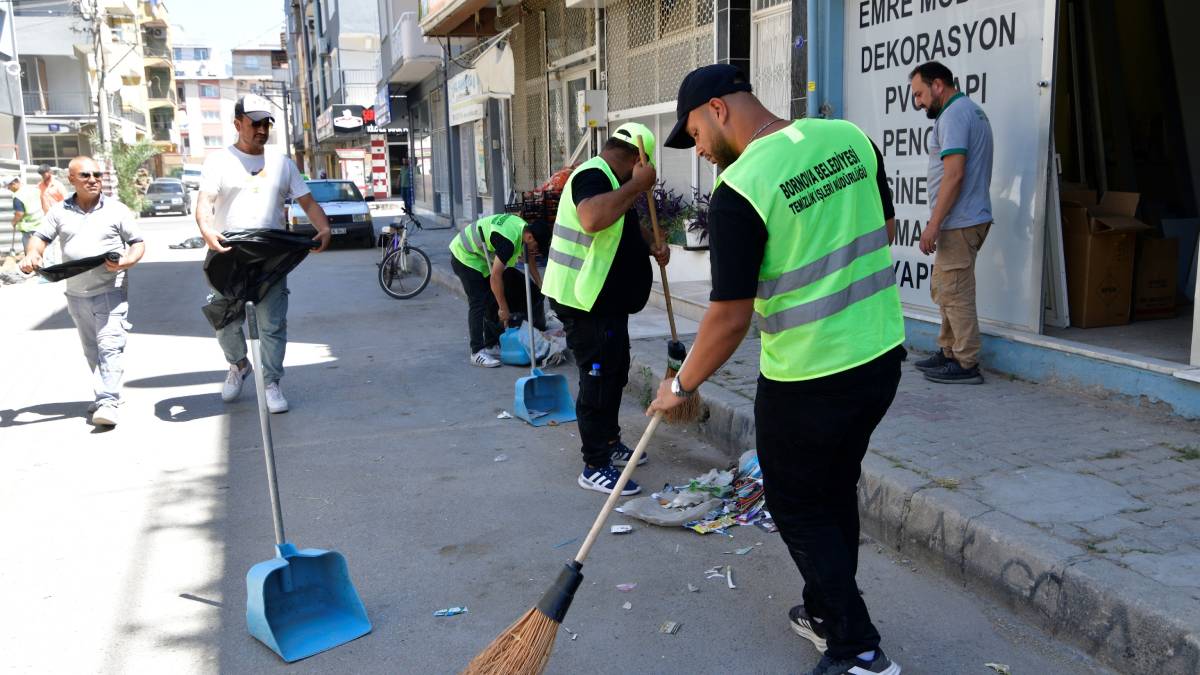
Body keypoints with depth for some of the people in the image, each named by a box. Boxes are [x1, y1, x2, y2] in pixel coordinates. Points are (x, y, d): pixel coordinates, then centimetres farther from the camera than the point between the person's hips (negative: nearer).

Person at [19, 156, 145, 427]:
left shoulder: (117, 210, 2)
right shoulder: (60, 212, 9)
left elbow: (138, 243, 3)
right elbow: (40, 237, 10)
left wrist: (126, 261, -17)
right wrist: (32, 254, -13)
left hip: (111, 290, -4)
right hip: (76, 294, 4)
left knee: (109, 344, -13)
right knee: (91, 349, 11)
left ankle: (109, 402, -17)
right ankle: (104, 394, 23)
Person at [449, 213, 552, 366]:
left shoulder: (524, 228, -7)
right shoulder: (508, 240, -35)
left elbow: (530, 261, 8)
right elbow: (496, 276, -33)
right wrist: (504, 309, -26)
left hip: (481, 256, 10)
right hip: (465, 256, -10)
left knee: (492, 300, 9)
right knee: (478, 303, -13)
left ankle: (491, 345, 16)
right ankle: (477, 353, -11)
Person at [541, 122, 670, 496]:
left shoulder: (609, 180, 16)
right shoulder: (593, 175, -19)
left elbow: (628, 224, 31)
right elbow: (593, 219, -41)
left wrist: (651, 243, 11)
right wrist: (636, 185, -31)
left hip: (607, 301, 11)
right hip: (585, 302, -11)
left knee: (614, 374, 20)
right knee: (598, 380, -5)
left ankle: (610, 442, 36)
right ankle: (595, 467, 5)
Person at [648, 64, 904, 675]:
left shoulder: (738, 190, -21)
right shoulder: (850, 137, 0)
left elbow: (731, 317, -20)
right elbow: (883, 230, 13)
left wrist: (682, 385, -5)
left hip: (807, 379, -7)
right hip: (883, 354, 8)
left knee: (801, 511, 12)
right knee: (837, 489, 23)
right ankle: (826, 613, 40)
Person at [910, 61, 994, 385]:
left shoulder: (954, 115, -14)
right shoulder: (972, 110, 19)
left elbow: (954, 175, -22)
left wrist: (933, 224, -21)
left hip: (958, 223, -11)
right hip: (970, 218, 11)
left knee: (954, 294, -6)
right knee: (942, 289, 17)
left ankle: (966, 364, 0)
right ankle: (949, 352, 25)